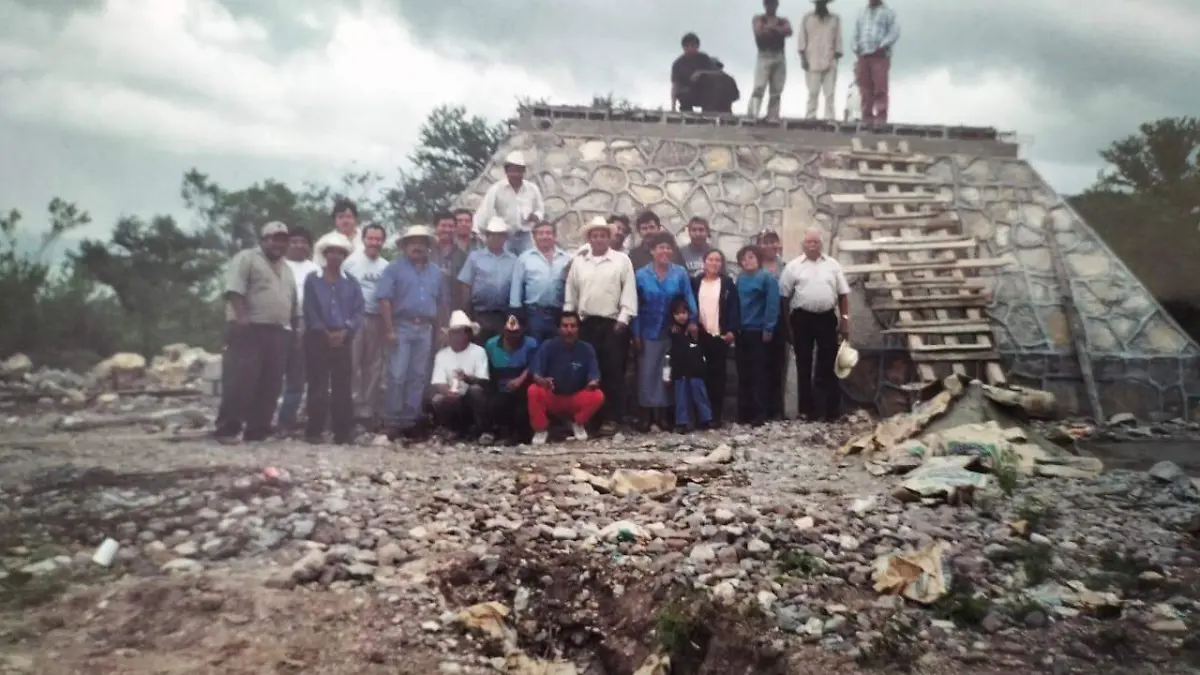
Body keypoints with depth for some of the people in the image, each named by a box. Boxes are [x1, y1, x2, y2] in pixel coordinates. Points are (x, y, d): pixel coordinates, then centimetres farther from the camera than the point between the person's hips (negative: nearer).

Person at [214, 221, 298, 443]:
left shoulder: (286, 269, 24)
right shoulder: (246, 258, 2)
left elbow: (294, 303, 27)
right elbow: (235, 289, -12)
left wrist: (297, 329, 19)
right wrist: (241, 316, -23)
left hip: (278, 333, 7)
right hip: (248, 330, -7)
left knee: (270, 385, 4)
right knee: (240, 380, -11)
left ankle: (257, 431, 9)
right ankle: (227, 429, -7)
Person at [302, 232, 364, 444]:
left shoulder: (351, 282, 11)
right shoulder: (312, 280, 4)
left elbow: (359, 310, 3)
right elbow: (310, 311, -3)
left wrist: (345, 331, -12)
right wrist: (326, 333, -13)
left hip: (344, 339, 2)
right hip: (318, 338, -2)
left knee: (343, 386, 2)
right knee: (318, 385, -3)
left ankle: (343, 432, 6)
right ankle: (314, 431, 2)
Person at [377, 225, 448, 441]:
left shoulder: (436, 272, 14)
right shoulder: (395, 268, -1)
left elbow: (442, 302, 18)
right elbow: (384, 299, -8)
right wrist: (390, 329, -13)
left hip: (426, 329, 5)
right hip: (401, 327, -4)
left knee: (419, 376, 8)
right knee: (397, 376, -6)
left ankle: (412, 420, 15)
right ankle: (394, 421, 1)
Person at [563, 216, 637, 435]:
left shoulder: (622, 260, 2)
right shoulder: (578, 262, 11)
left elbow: (629, 292, -2)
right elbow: (570, 294, 13)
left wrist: (623, 319, -10)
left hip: (613, 324, -3)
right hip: (585, 324, 3)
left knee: (613, 372, -2)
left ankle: (611, 418, 3)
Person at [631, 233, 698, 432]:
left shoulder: (680, 273, -2)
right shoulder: (641, 274, -2)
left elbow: (689, 298, -3)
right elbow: (635, 306, -2)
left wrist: (692, 320, -18)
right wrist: (636, 334, -5)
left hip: (672, 331, 1)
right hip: (648, 331, -1)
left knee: (668, 372, 8)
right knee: (647, 372, 3)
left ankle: (662, 413, 17)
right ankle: (647, 413, 11)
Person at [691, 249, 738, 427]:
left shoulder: (728, 283, 4)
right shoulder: (695, 282, 8)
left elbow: (733, 307, 0)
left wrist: (731, 330, -10)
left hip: (720, 334, -1)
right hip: (700, 334, 1)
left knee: (718, 373, 2)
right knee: (701, 373, 3)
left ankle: (717, 413, 6)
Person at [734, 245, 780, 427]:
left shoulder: (767, 278, -8)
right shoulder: (740, 279, 9)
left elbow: (772, 304, -12)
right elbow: (736, 302, 11)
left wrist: (768, 328, -15)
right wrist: (734, 327, 6)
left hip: (758, 331, -6)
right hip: (742, 331, 6)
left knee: (758, 373, -2)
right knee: (743, 373, 9)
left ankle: (759, 413, 4)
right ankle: (744, 412, 17)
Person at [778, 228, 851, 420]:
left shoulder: (833, 265, 7)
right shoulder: (793, 266, 2)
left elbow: (843, 294, 7)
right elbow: (784, 296, 2)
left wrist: (845, 320, 1)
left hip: (827, 318, 1)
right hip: (802, 318, -1)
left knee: (828, 364, 4)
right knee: (804, 364, 4)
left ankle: (832, 409, 10)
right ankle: (806, 409, 12)